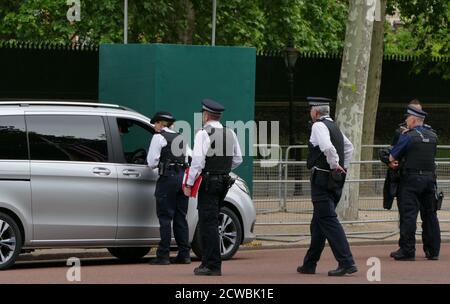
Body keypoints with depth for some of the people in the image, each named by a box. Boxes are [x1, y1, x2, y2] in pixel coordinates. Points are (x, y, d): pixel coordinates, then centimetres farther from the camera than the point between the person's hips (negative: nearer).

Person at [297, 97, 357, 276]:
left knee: (329, 221, -10)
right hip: (336, 181, 9)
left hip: (322, 180, -9)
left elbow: (327, 147, -28)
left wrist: (335, 165, -15)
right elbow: (349, 147, 27)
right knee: (319, 224, 16)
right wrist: (343, 167, 23)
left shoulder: (318, 126, -12)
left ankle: (346, 263, -17)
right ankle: (309, 264, 24)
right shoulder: (334, 127, 16)